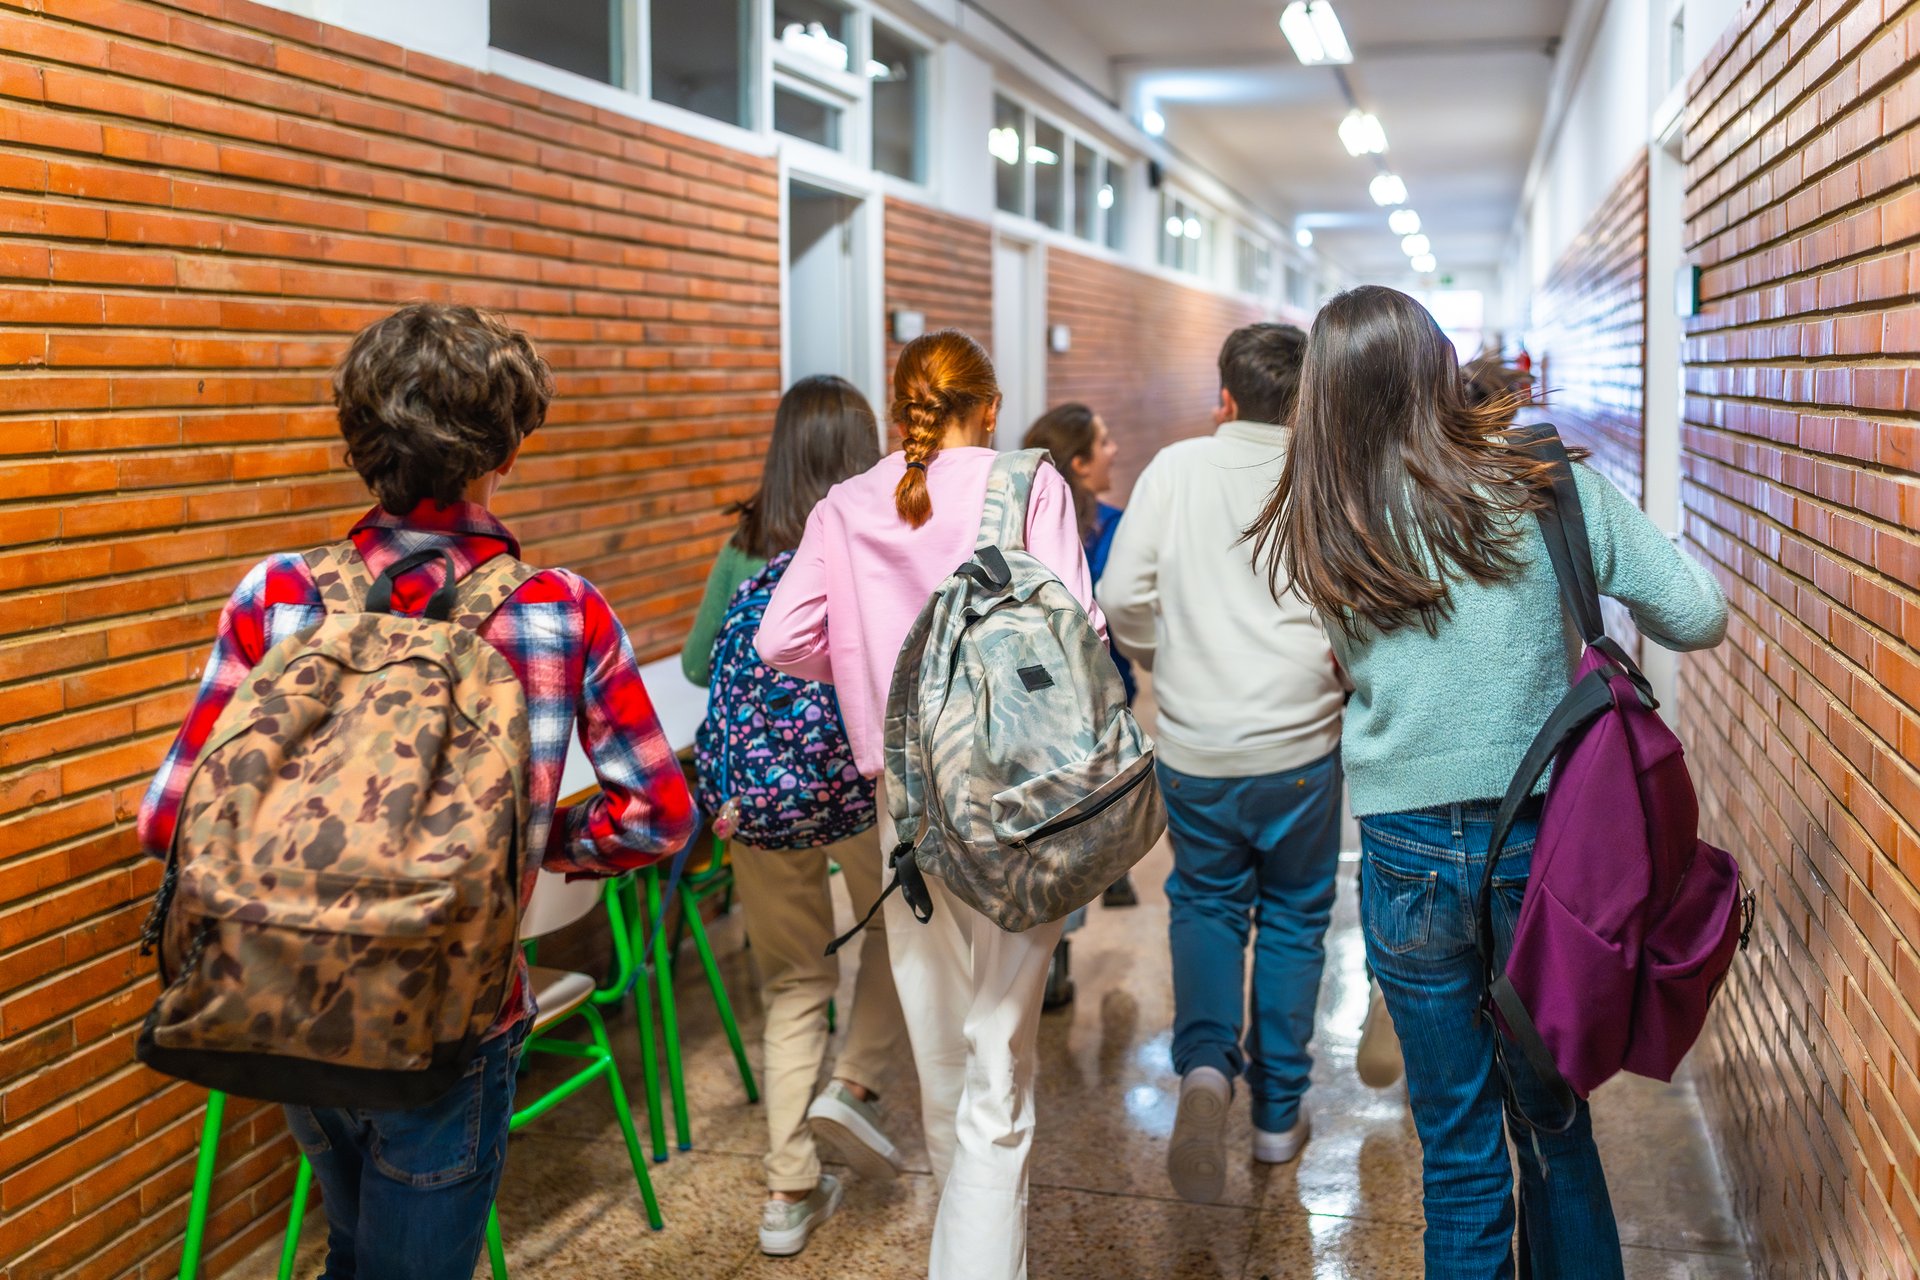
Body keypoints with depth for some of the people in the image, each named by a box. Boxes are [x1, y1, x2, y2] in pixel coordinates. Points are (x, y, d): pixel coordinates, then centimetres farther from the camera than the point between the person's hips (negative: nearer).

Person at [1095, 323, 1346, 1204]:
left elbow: (1123, 596, -5)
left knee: (1204, 903, 19)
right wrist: (1334, 677, 10)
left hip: (1193, 745, 1)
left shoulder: (1176, 468, -3)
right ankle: (1278, 1114, 26)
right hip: (1300, 748, -1)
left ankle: (1205, 1063, -6)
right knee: (1293, 918, 16)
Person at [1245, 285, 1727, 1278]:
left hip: (1414, 857, -1)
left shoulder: (1313, 536, -7)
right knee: (1553, 1119, 20)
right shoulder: (1548, 486, -8)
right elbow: (1697, 617, -3)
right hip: (1548, 843, 1)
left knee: (1460, 1145, 12)